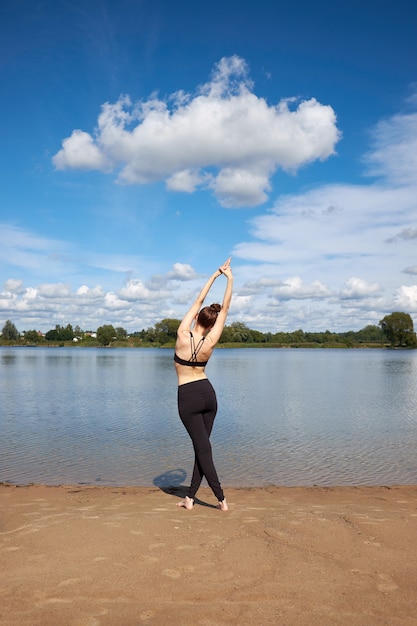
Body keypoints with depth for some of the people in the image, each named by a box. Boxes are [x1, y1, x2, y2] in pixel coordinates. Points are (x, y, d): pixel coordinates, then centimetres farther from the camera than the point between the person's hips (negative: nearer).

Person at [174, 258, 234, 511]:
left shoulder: (183, 335, -13)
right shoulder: (210, 344, -9)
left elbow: (197, 302, -5)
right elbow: (225, 309, -7)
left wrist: (215, 275, 1)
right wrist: (230, 279, -7)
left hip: (188, 397, -3)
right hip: (208, 393, 3)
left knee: (203, 448, 1)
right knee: (202, 446, 11)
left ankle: (222, 499, 0)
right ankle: (190, 497, 15)